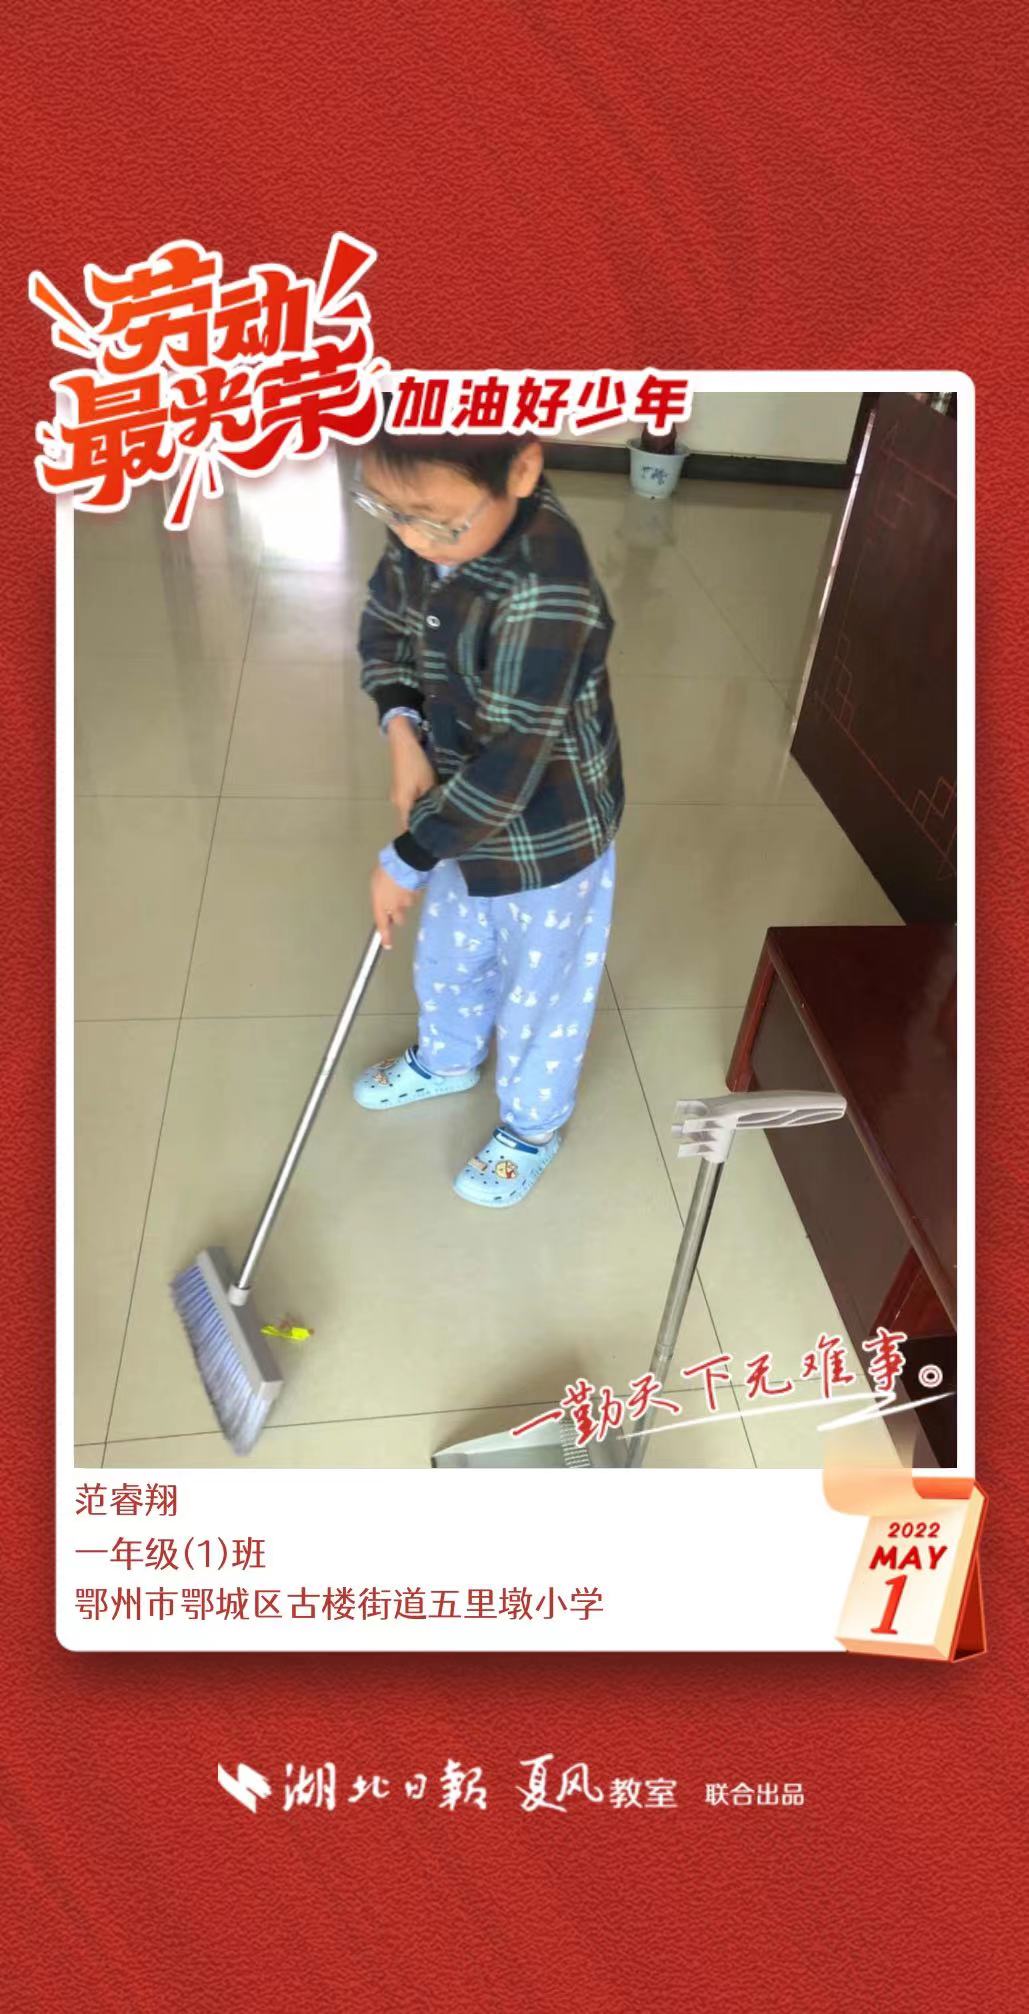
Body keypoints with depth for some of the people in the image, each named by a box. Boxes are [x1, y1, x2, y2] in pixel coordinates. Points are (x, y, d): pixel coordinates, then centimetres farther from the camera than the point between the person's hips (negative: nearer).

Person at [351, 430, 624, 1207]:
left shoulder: (545, 590, -37)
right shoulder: (426, 531, -14)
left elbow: (509, 763, -33)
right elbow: (384, 631, 5)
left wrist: (407, 860, -22)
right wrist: (402, 732, -13)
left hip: (550, 838, -7)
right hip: (470, 814, 7)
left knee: (539, 993, 17)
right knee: (447, 956, 30)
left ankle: (533, 1127, 45)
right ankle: (448, 1060, 60)